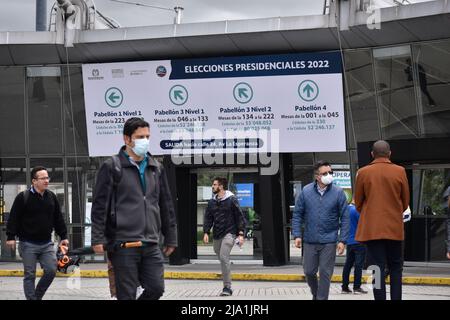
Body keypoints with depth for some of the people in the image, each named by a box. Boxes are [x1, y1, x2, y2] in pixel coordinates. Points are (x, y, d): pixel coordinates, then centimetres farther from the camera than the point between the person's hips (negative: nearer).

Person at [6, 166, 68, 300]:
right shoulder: (23, 197, -7)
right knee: (29, 275, 0)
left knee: (51, 270, -3)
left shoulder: (52, 197, 8)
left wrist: (63, 236, 12)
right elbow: (14, 218, -7)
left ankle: (37, 296, 17)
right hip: (28, 244, -4)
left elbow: (58, 219, 14)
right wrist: (11, 236, -12)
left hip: (47, 243, 4)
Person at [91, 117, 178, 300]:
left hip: (151, 244, 5)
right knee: (127, 295, -2)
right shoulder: (112, 167, -1)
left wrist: (170, 238, 18)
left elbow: (166, 205, 20)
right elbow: (99, 205, -4)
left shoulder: (156, 168, 15)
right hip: (123, 244, -5)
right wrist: (98, 238, -10)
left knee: (156, 288, 0)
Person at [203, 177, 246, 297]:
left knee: (224, 258, -19)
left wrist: (240, 234, -8)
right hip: (216, 235, 6)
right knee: (222, 260, 9)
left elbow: (239, 217, -2)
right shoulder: (212, 202, 13)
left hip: (229, 233, -6)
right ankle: (227, 286, 21)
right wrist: (206, 232, 0)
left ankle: (227, 287, -16)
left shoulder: (232, 200, -2)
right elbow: (208, 218, 14)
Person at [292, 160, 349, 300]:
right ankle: (315, 294, 36)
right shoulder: (305, 192, 0)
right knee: (309, 271, 10)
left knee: (325, 273, 0)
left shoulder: (338, 193, -3)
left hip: (329, 241, -2)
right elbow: (297, 214, 5)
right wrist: (297, 235, -4)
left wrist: (342, 240, -7)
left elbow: (345, 218, -1)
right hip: (310, 240, 2)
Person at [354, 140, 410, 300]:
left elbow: (358, 202, 4)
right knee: (395, 266, 12)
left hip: (371, 228, -1)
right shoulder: (400, 171, -2)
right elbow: (406, 201, 6)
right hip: (395, 227, 1)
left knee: (378, 268, 0)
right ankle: (396, 298, 4)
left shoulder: (363, 172, -4)